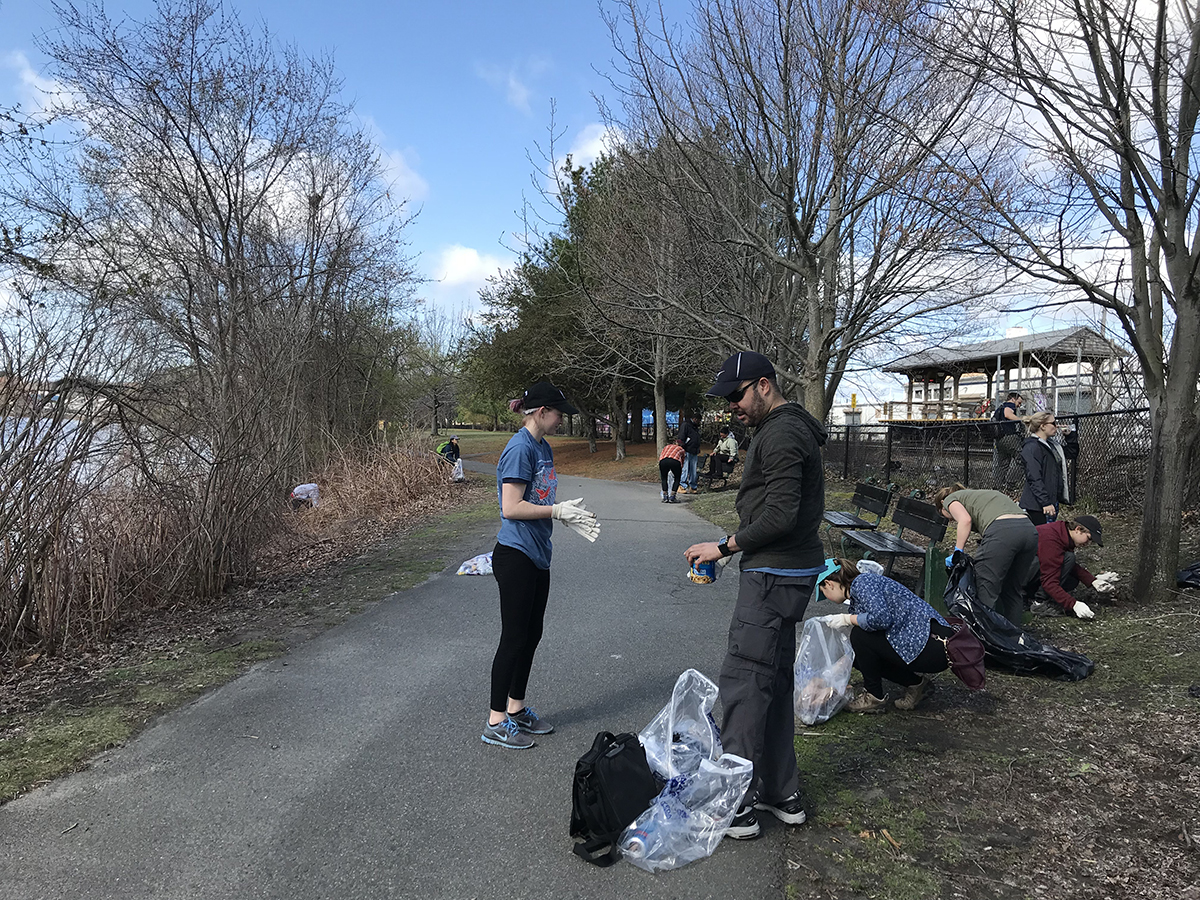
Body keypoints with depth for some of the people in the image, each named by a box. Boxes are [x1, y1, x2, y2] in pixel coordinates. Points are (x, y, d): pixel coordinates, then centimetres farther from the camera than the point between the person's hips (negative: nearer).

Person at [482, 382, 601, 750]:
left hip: (537, 554, 9)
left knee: (531, 634, 16)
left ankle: (516, 708, 30)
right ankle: (496, 722, 11)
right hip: (515, 556, -9)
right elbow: (512, 508, -22)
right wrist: (559, 510, -16)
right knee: (514, 637, -1)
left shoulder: (543, 448, 11)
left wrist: (570, 513, 2)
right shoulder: (519, 449, -18)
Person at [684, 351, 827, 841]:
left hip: (774, 576, -11)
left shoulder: (781, 434, -16)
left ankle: (736, 806, 3)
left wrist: (724, 546, -16)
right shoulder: (788, 428, 18)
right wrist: (733, 545, 17)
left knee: (741, 683, -6)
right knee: (773, 683, 16)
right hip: (786, 572, 11)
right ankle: (782, 794, 26)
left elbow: (780, 515, -24)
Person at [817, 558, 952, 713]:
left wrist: (848, 619, -11)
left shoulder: (862, 581, -10)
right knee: (859, 656, 11)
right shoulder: (855, 599, 18)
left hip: (933, 643, -10)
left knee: (860, 636, -14)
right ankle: (914, 682, 14)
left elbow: (881, 618, -28)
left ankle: (874, 697, 1)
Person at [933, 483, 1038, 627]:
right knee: (1013, 591, 21)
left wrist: (958, 551, -1)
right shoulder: (978, 495, 39)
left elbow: (965, 520, -4)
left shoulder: (950, 499, 18)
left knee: (986, 593, -1)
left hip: (1002, 531, -8)